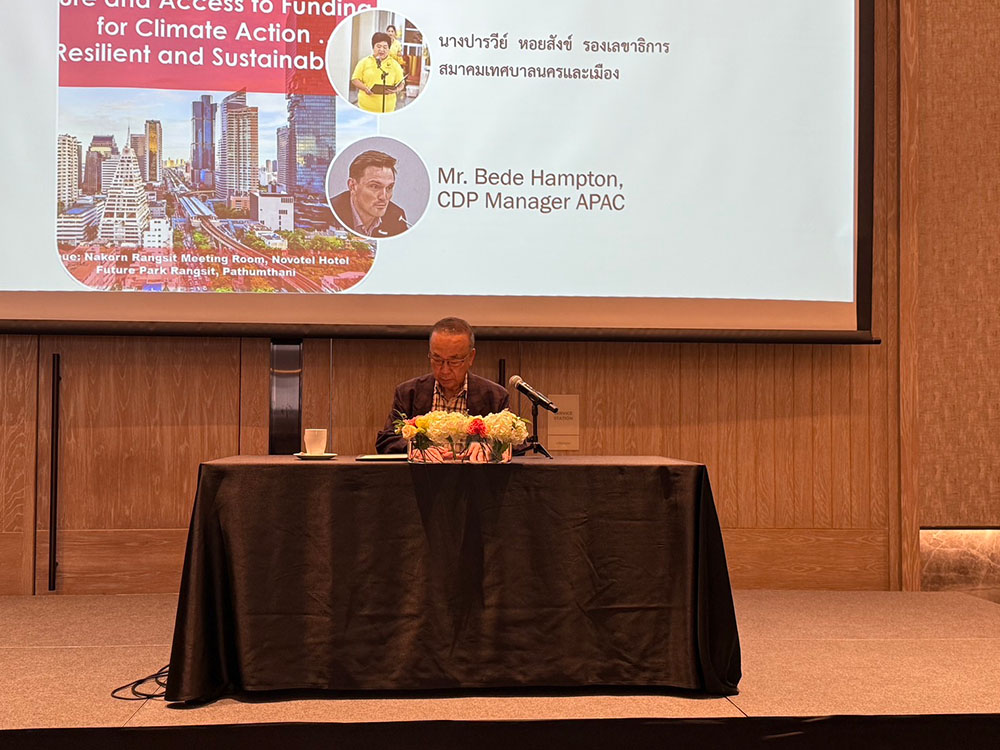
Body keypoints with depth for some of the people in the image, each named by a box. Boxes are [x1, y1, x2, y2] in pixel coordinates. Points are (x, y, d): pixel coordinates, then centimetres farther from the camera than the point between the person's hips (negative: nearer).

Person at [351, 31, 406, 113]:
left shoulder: (395, 64, 9)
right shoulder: (364, 62, 6)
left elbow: (401, 83, 7)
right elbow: (355, 80, 5)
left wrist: (396, 90, -17)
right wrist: (365, 88, -15)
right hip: (366, 107, 0)